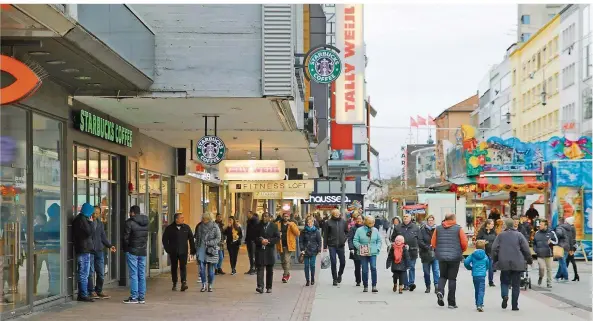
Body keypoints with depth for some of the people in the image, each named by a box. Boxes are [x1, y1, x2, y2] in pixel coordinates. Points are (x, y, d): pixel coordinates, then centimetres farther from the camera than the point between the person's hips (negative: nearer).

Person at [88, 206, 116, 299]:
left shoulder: (100, 223, 13)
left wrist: (109, 246, 8)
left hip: (99, 251, 5)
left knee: (101, 273, 7)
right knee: (91, 273, -3)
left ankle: (99, 291, 18)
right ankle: (91, 291, 7)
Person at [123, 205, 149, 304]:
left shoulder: (130, 222, -11)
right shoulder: (145, 223, 8)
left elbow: (126, 237, -8)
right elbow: (146, 237, 11)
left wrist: (126, 248, 5)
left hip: (132, 251, -6)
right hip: (143, 251, 6)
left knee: (133, 275, -4)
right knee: (142, 275, 8)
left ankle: (134, 297, -4)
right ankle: (142, 297, 10)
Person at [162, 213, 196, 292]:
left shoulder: (186, 227, 4)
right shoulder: (170, 228, -1)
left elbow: (191, 239, 7)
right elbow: (165, 239, 3)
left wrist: (192, 249, 4)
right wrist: (167, 249, -4)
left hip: (183, 251, 0)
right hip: (173, 252, 0)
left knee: (183, 267, -12)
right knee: (174, 267, 9)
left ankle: (184, 283, -19)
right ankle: (174, 284, 19)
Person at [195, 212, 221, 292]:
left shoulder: (215, 227, -4)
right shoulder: (200, 227, 7)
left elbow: (218, 238, -7)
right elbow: (197, 237, 17)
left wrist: (209, 243, -19)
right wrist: (196, 248, 12)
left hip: (211, 250, -3)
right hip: (202, 249, 3)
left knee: (211, 269, 3)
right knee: (202, 268, -7)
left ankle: (210, 285, 14)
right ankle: (204, 285, 1)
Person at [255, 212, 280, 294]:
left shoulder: (274, 226, 4)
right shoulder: (258, 226, 7)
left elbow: (277, 238, -1)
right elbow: (255, 237, 5)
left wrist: (268, 241, -14)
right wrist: (261, 241, -14)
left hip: (270, 251, 0)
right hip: (260, 250, 0)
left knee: (270, 270, 7)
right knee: (260, 268, -10)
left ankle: (269, 287, 14)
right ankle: (260, 286, -17)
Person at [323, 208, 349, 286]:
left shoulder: (343, 222, 4)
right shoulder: (328, 222, -2)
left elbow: (347, 232, 16)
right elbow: (325, 235, 1)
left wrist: (345, 238, -2)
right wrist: (325, 246, 0)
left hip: (341, 245, 2)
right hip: (332, 245, -2)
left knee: (343, 262, 5)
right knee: (333, 262, -1)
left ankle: (339, 274, 32)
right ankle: (335, 279, 9)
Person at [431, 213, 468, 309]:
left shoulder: (438, 228, 4)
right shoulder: (458, 229, -4)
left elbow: (433, 243, 4)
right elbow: (464, 243, -6)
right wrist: (461, 251, 14)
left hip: (441, 256, 2)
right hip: (455, 257, -2)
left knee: (442, 276, 18)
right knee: (452, 278, 5)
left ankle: (440, 291, -10)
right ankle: (451, 302, 5)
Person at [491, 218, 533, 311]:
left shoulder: (500, 235, 2)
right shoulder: (519, 235, -1)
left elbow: (494, 249, 1)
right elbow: (526, 249, -3)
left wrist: (495, 260, 12)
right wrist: (529, 260, 10)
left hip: (504, 263, 1)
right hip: (517, 264, 0)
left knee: (504, 281, 14)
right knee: (516, 284, 6)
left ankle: (505, 295, -15)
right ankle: (514, 305, 4)